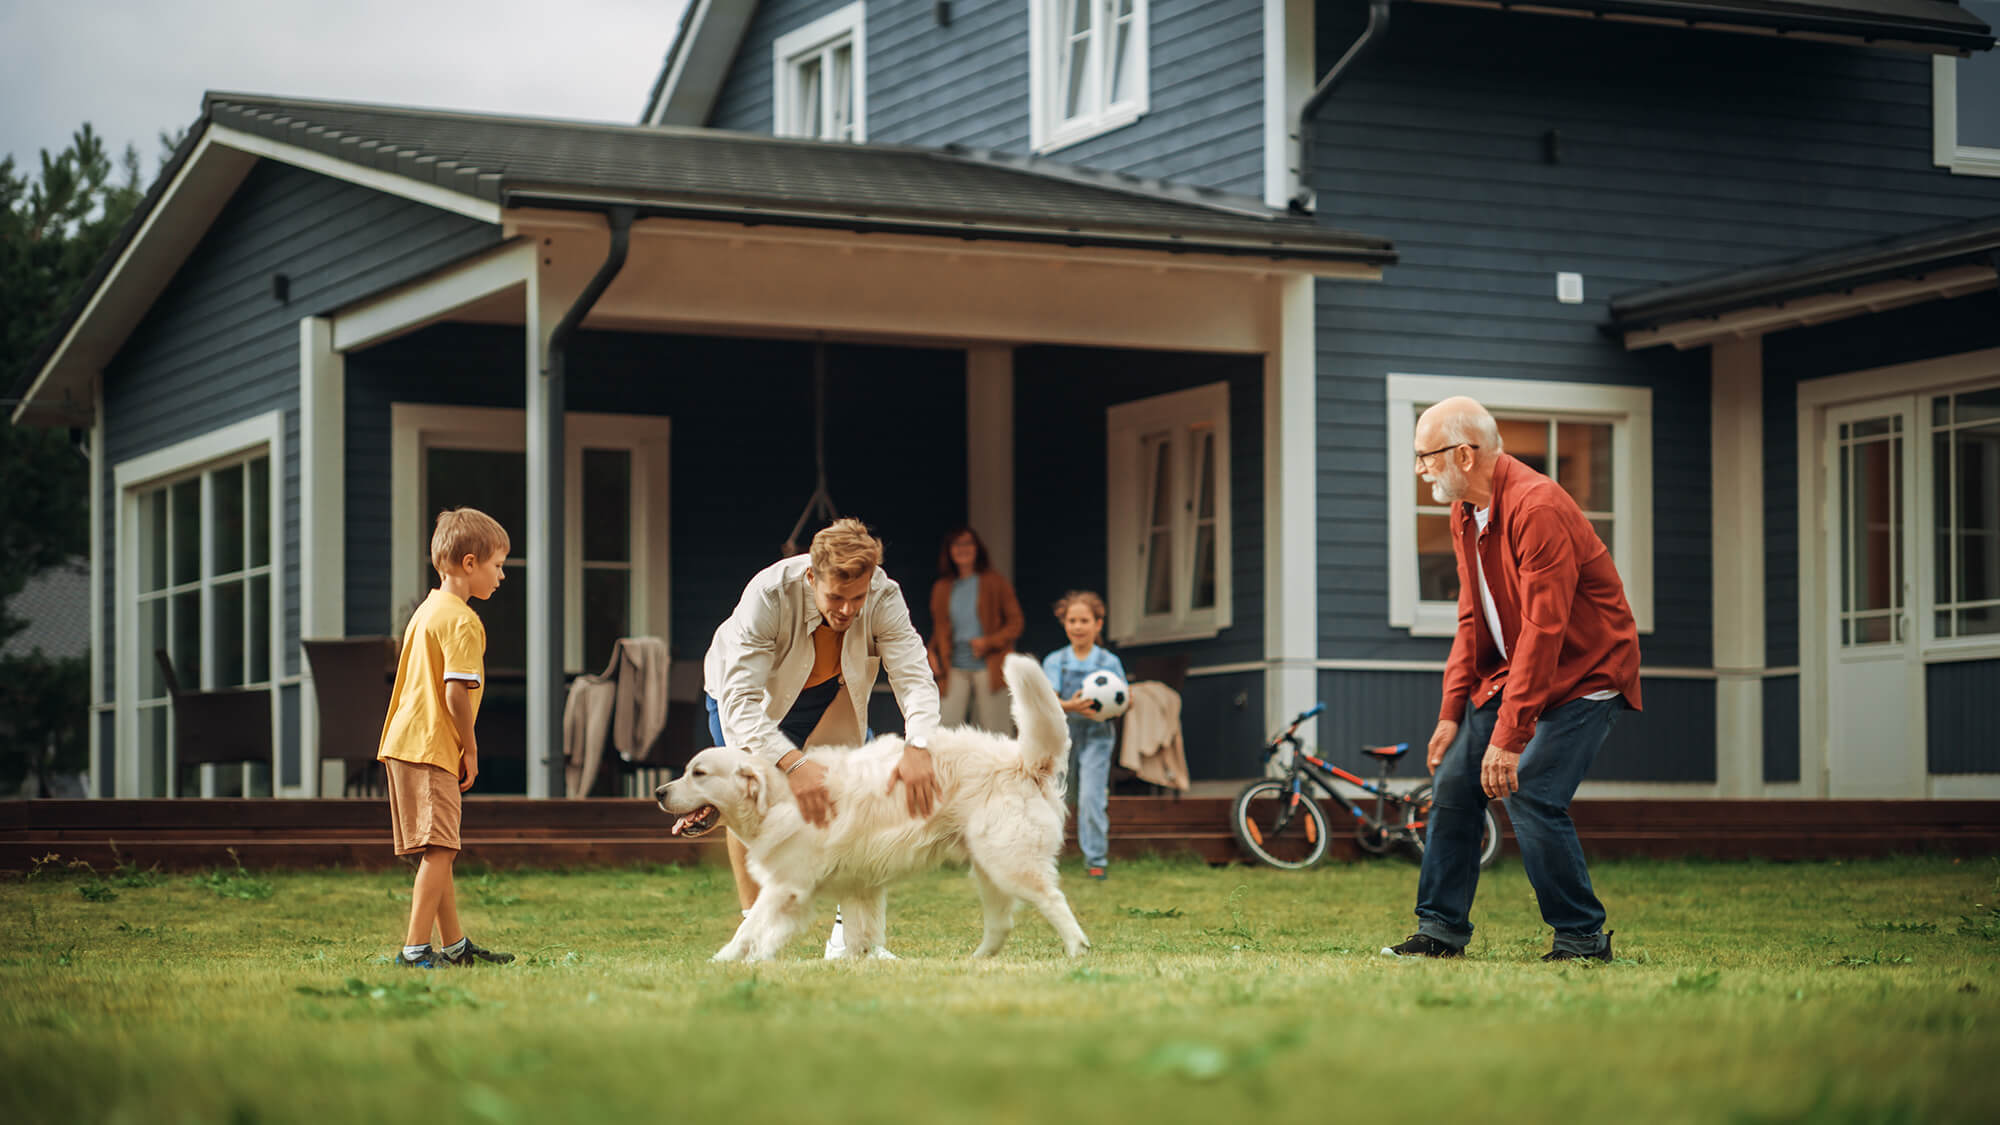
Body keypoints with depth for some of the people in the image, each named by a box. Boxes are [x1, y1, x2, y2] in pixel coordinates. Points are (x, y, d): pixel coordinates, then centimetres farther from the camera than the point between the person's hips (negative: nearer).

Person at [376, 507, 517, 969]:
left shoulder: (427, 610, 18)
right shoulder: (462, 621, -13)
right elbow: (456, 693, -20)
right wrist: (470, 748, -8)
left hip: (403, 742, 10)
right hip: (431, 748, -10)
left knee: (438, 850, 15)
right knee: (439, 849, -12)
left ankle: (455, 945, 22)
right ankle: (415, 948, -17)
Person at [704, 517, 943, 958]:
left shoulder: (884, 598, -32)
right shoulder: (768, 595, -41)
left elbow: (915, 678, -37)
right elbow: (740, 700, -46)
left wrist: (917, 748, -58)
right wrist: (793, 764, -61)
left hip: (830, 698, 2)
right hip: (750, 688, -2)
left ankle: (847, 931, -2)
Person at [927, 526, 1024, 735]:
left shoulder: (996, 583, 4)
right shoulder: (942, 588, 14)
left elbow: (1015, 623, 3)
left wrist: (989, 642, -12)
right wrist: (932, 653, 5)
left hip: (989, 668, -3)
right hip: (955, 668, 3)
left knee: (994, 734, -3)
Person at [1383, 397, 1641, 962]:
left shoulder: (1537, 509, -26)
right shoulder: (1465, 512, 4)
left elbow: (1543, 631, -30)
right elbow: (1471, 619, 10)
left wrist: (1509, 736, -31)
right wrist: (1451, 713, 2)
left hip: (1584, 673, -9)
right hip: (1510, 673, 9)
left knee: (1528, 795, -19)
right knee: (1455, 782, 1)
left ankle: (1583, 937, -5)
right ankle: (1441, 929, 11)